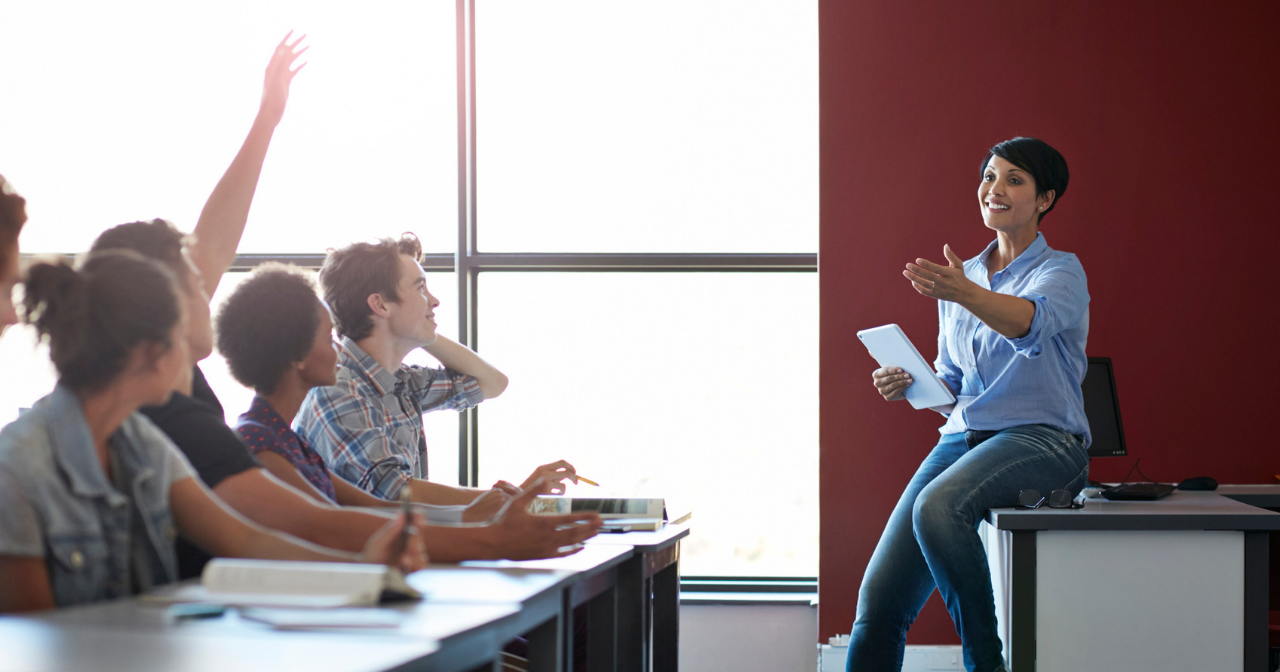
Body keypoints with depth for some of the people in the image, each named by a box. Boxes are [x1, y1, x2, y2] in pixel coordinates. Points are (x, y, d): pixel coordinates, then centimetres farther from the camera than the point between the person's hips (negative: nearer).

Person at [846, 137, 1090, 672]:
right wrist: (908, 385, 2)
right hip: (963, 438, 6)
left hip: (1041, 440, -6)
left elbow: (1031, 322, -25)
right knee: (880, 598, -13)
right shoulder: (961, 278, 19)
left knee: (937, 507, -37)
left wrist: (963, 294, -44)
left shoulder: (1061, 272, 0)